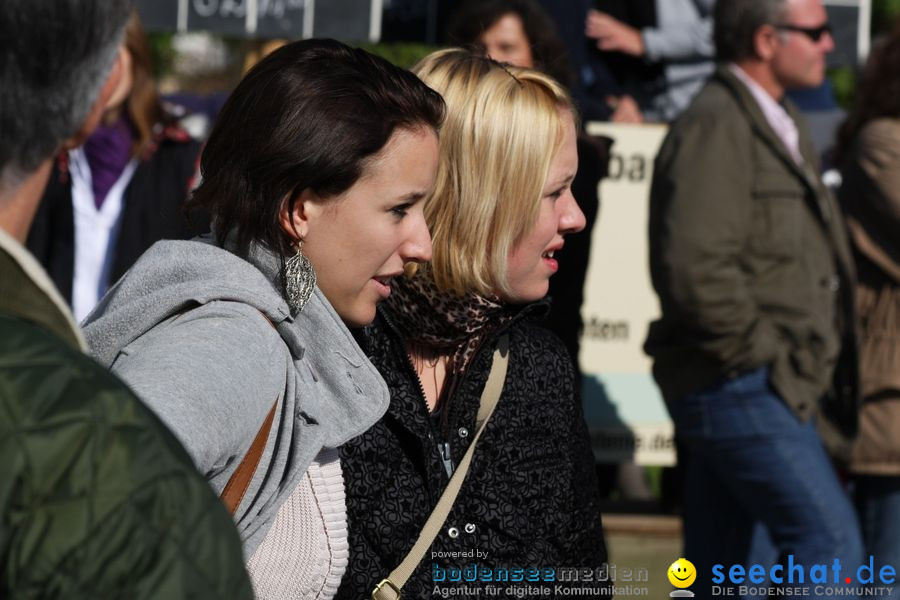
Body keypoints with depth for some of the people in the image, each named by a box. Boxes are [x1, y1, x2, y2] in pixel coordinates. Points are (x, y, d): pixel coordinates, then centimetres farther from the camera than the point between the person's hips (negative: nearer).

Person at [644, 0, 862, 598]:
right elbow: (695, 267, -23)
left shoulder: (781, 126, 19)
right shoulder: (716, 127, -13)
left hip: (777, 388, 10)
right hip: (739, 385, -10)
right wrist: (761, 352, -16)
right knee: (830, 538, -15)